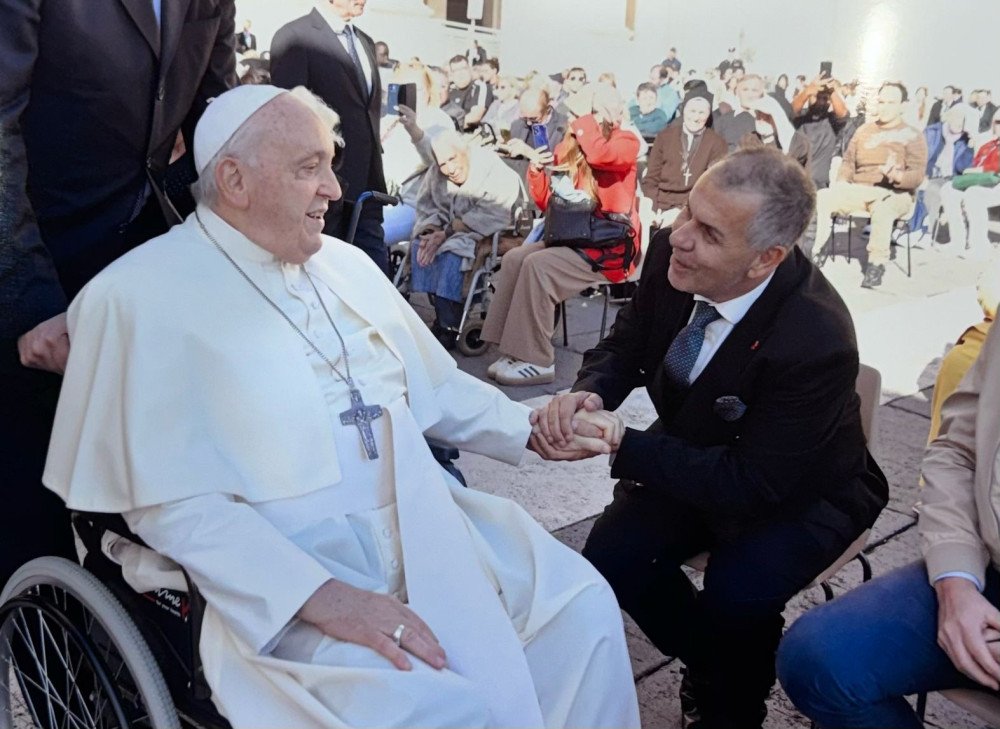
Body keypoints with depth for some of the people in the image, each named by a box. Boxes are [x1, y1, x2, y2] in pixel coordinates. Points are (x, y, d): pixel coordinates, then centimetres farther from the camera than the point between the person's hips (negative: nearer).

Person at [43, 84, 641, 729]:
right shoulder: (143, 297, -8)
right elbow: (172, 502, -13)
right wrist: (322, 598, -22)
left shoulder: (346, 264, 13)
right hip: (278, 566, -6)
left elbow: (437, 388, 21)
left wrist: (531, 428, 7)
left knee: (584, 609, -6)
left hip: (423, 523, 7)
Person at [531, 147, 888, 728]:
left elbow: (753, 484, -29)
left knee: (737, 595, -28)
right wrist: (585, 394, -28)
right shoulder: (671, 254, -20)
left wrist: (620, 443, -35)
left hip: (799, 491, -5)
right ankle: (710, 664, 19)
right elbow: (624, 348, -4)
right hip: (697, 455, 5)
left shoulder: (817, 343, -36)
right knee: (611, 555, -13)